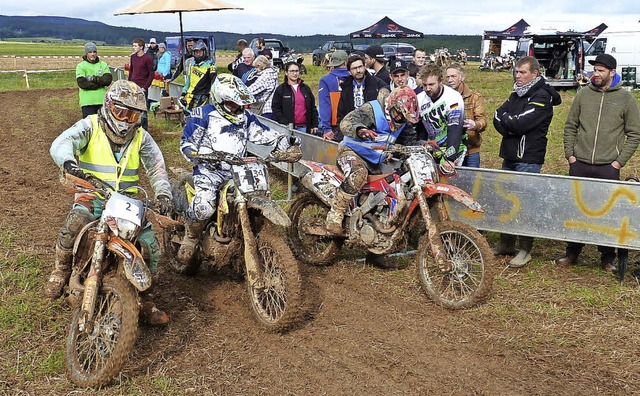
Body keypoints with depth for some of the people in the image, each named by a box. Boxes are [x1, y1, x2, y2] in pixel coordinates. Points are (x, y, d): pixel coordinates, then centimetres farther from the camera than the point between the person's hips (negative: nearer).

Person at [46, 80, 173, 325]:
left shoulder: (141, 136, 6)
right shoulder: (90, 126, -4)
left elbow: (156, 166, 0)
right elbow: (61, 143, -21)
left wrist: (163, 194, -19)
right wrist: (68, 162, -46)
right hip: (92, 195, -3)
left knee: (150, 242, -11)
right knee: (75, 222, -34)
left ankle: (144, 299, 8)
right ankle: (61, 269, -3)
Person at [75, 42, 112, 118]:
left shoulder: (103, 65, 11)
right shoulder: (81, 66, 2)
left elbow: (108, 79, -3)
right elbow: (81, 83, -10)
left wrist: (93, 79, -14)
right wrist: (100, 83, -8)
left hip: (102, 100, 3)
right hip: (87, 102, -3)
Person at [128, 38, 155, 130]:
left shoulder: (147, 58, -10)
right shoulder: (133, 57, 10)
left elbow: (152, 74, -10)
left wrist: (145, 87, -13)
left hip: (142, 89, -7)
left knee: (142, 111, -2)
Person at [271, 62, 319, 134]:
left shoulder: (306, 88, 15)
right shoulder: (280, 89, 4)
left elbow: (313, 108, 16)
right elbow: (275, 109, -2)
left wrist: (314, 125, 8)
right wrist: (285, 124, -13)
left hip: (304, 128, 3)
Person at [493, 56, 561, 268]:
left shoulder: (542, 97, -10)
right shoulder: (516, 94, 16)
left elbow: (521, 123, -21)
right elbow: (498, 117, 7)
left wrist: (506, 119, -3)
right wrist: (510, 129, -12)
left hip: (528, 159, -8)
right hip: (509, 156, 8)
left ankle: (525, 250, 5)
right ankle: (506, 243, 24)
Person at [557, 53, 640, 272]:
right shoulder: (583, 94, 6)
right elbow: (570, 127, 11)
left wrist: (620, 161, -5)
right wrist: (570, 154, 3)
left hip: (608, 167, -2)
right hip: (580, 164, 2)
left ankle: (608, 258, 16)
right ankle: (572, 252, 23)